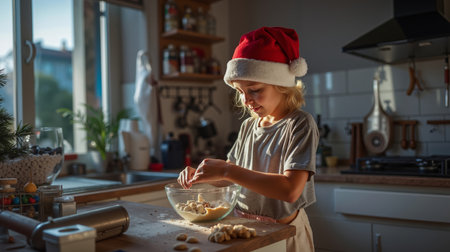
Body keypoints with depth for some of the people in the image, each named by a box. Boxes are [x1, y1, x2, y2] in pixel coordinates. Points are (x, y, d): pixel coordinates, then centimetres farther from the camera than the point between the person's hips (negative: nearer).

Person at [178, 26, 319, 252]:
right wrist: (199, 175, -3)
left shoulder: (300, 125, -12)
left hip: (282, 233, -4)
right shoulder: (248, 126, 6)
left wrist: (226, 171, -25)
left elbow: (291, 189, -24)